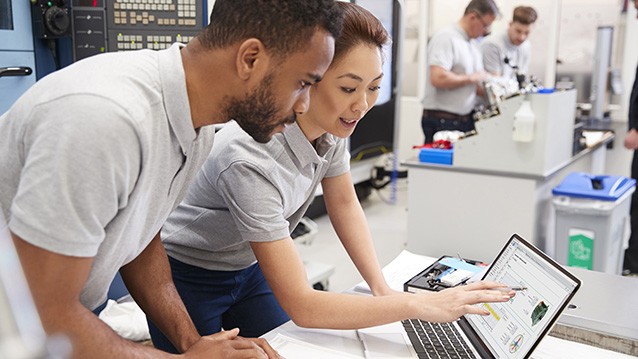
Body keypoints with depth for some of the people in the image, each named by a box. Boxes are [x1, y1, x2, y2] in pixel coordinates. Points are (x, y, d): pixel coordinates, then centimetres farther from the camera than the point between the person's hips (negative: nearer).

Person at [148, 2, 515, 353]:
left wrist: (382, 287, -11)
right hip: (188, 279, -6)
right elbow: (301, 306, -36)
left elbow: (345, 205, 0)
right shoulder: (251, 158, -38)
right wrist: (421, 306, -37)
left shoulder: (332, 123, -17)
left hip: (248, 269, 6)